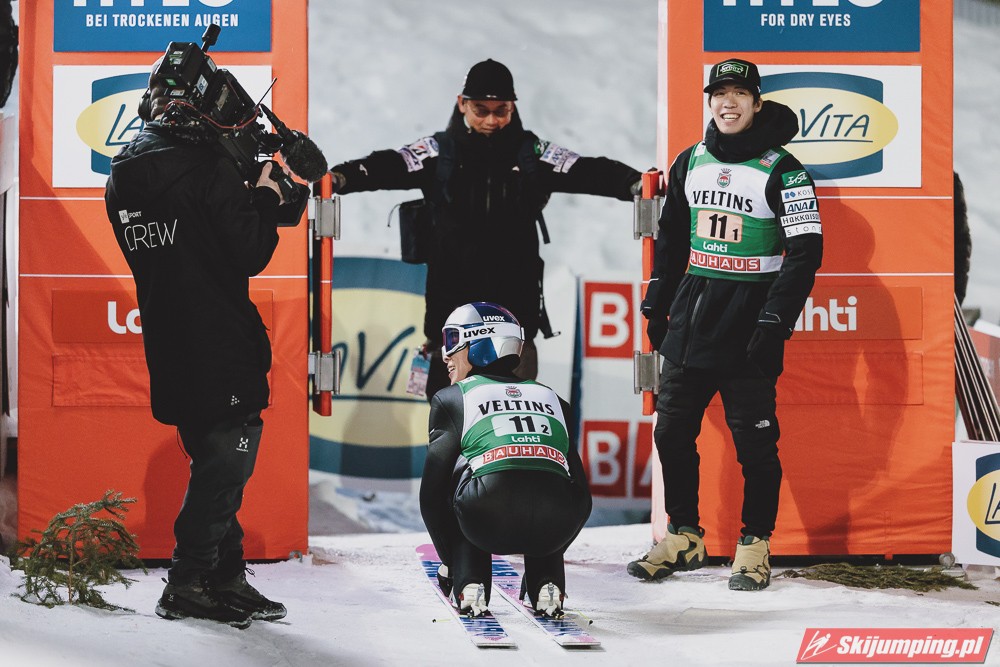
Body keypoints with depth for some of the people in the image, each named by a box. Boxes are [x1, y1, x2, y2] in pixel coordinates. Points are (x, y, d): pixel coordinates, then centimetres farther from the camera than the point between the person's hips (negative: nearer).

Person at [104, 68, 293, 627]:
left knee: (215, 462, 16)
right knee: (228, 459, 0)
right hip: (221, 346, -8)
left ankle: (227, 577, 19)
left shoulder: (124, 173, 9)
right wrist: (267, 199, 1)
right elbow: (250, 254, -17)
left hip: (168, 348, 8)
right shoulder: (208, 167, -16)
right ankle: (189, 583, 0)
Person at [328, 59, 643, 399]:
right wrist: (340, 177, -32)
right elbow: (388, 167, -13)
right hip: (452, 304, 0)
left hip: (515, 306, 0)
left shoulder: (532, 154, 4)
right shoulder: (438, 153, 1)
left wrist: (634, 182, -24)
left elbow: (589, 172, -6)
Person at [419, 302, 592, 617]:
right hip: (554, 527, 3)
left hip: (488, 522, -3)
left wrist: (448, 561, 33)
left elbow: (431, 493, 20)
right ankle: (548, 585, 16)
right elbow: (582, 494, 32)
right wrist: (546, 562, 42)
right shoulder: (552, 399, 30)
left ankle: (470, 586, 15)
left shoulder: (451, 399, 19)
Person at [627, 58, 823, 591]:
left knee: (754, 439, -3)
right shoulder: (689, 163, 12)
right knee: (672, 431, 6)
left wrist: (774, 322, -16)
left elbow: (806, 250, -9)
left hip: (748, 326, -5)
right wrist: (657, 303, 16)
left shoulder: (781, 170, -6)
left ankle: (755, 546, 8)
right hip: (690, 323, 6)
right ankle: (684, 537, 19)